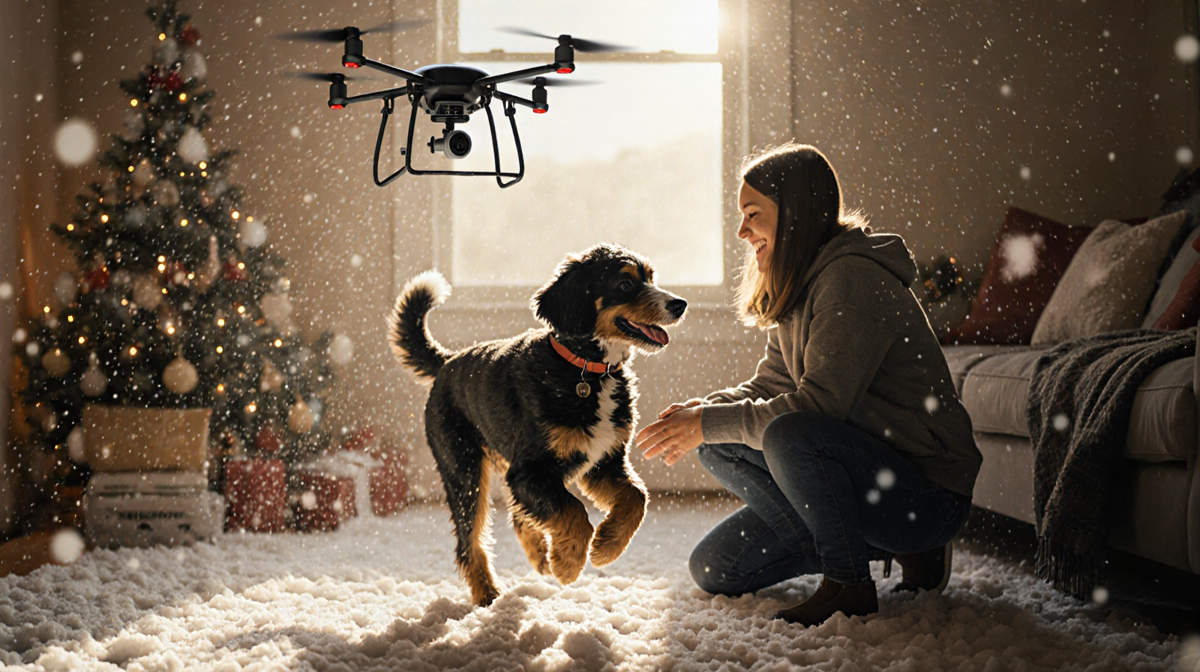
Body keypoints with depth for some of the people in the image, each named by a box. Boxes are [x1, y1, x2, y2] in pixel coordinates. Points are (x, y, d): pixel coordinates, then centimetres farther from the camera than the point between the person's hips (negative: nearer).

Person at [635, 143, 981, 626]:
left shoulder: (852, 279, -20)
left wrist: (711, 422, -19)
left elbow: (818, 406, -26)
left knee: (789, 436, -36)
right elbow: (769, 386, 12)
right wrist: (705, 410, -7)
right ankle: (881, 544, 1)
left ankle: (850, 586, -16)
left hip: (928, 497, -9)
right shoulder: (797, 288, 10)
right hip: (859, 470, 9)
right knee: (713, 568, 0)